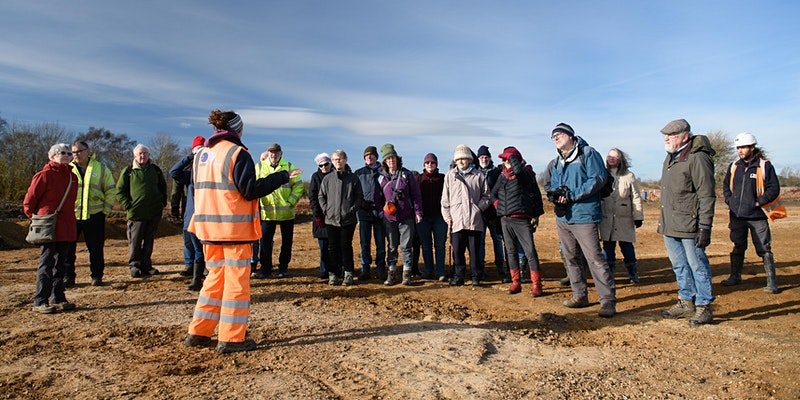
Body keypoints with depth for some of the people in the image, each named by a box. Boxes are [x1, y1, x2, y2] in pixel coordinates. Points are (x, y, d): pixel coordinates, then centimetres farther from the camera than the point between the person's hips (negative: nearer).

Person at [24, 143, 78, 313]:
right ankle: (40, 302, 3)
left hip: (67, 228, 7)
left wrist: (72, 221, 16)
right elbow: (28, 202, -3)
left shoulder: (72, 177, 13)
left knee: (60, 264, 12)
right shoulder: (44, 175, -7)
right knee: (46, 264, -4)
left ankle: (58, 299, 19)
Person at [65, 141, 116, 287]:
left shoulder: (101, 168, 5)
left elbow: (111, 190, 8)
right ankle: (68, 277, 15)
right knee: (68, 247, 2)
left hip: (95, 215, -1)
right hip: (72, 215, 1)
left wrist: (106, 208, 0)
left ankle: (97, 276, 18)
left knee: (96, 248, 5)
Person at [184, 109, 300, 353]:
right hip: (235, 227, -7)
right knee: (236, 281, 1)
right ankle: (231, 338, 6)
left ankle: (198, 332, 21)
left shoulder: (200, 155, 12)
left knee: (215, 277, 17)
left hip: (208, 225, 7)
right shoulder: (237, 153, -10)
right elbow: (250, 190, -16)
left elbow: (199, 187, 20)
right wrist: (283, 177, -13)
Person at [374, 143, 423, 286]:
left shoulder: (406, 174, 0)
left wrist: (418, 212, -2)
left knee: (406, 246, 2)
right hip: (389, 218, 2)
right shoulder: (381, 178, 6)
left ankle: (406, 273, 12)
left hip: (407, 217, -2)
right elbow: (377, 197, 13)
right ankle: (391, 273, 16)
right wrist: (380, 212, 2)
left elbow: (416, 194, 1)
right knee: (392, 246, 8)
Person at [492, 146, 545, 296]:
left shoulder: (524, 173, -5)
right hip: (505, 220, 6)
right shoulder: (502, 176, 13)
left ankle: (536, 285, 2)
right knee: (511, 252, 10)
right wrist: (497, 204, 7)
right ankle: (516, 283, 19)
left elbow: (518, 170, -30)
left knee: (530, 251, -6)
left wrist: (512, 156, -13)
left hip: (521, 219, -6)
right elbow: (494, 193, 24)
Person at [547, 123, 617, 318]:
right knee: (571, 258, 13)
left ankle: (608, 300, -1)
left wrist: (572, 195, -19)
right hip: (562, 217, 8)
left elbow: (598, 178, -13)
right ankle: (580, 296, 24)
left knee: (595, 258, -9)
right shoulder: (556, 163, 17)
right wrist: (556, 195, -8)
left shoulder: (588, 153, -4)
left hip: (584, 215, -7)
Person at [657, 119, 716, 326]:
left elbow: (707, 196, -16)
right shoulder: (670, 157, 13)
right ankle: (687, 303, 29)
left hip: (689, 225, -9)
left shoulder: (697, 158, -14)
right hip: (670, 225, 9)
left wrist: (705, 227, -19)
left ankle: (703, 307, 15)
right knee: (679, 266, 17)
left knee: (697, 266, 3)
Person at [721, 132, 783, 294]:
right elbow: (726, 185, 18)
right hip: (737, 216, 4)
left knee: (764, 249, 1)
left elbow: (774, 189, -6)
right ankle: (735, 277, 26)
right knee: (738, 248, 15)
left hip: (757, 216, -4)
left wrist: (759, 202, -13)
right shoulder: (733, 166, 8)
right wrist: (730, 201, 5)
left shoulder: (765, 166, -5)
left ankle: (771, 282, 10)